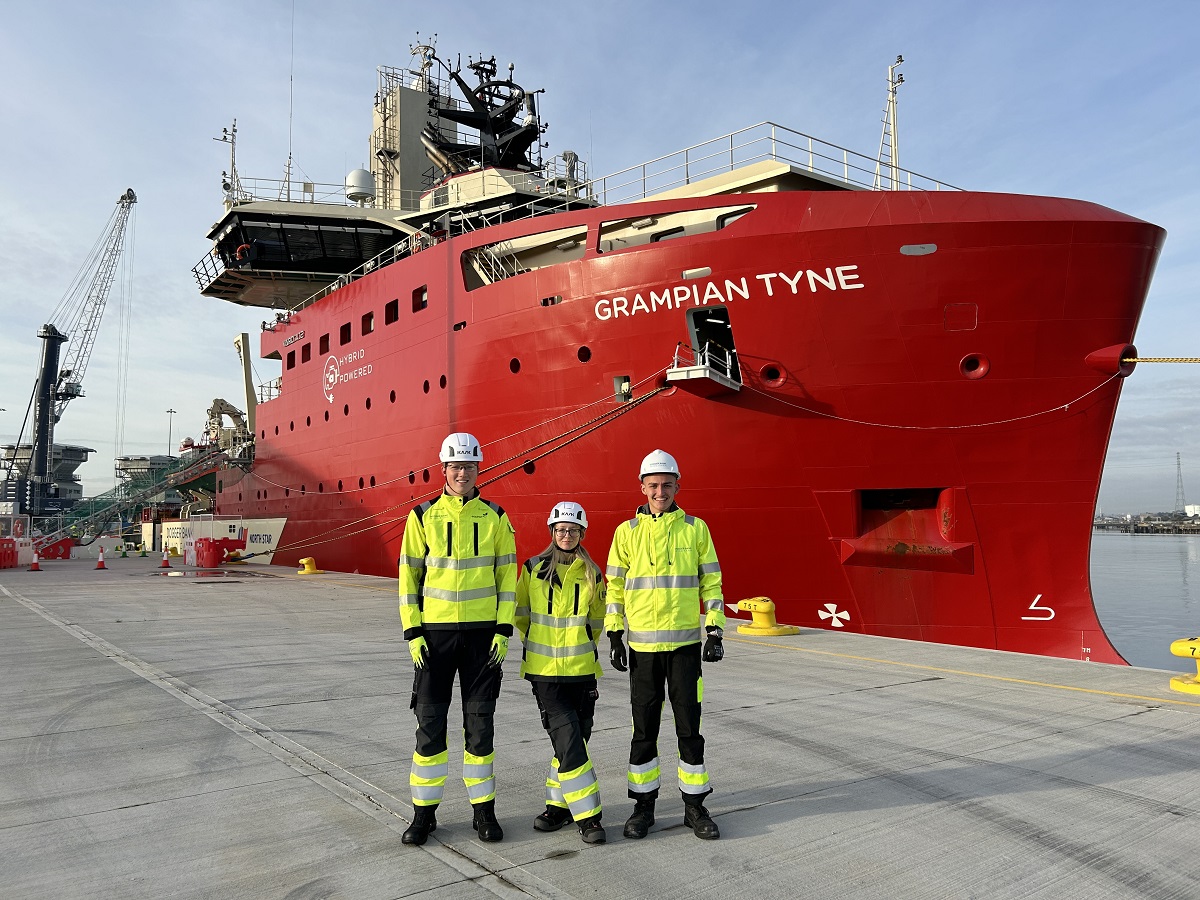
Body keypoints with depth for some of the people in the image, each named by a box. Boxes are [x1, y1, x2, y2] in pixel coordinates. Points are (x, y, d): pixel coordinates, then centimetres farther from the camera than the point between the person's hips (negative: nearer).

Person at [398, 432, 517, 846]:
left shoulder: (495, 517, 3)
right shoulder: (423, 517, 1)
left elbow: (507, 576, 3)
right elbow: (409, 577, 2)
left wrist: (503, 631, -4)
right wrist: (413, 633, -5)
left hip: (482, 632, 0)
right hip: (435, 632, 0)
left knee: (480, 723, 7)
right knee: (430, 723, 5)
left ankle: (483, 811, 20)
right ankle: (424, 812, 19)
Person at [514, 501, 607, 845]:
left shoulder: (592, 574, 4)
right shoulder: (533, 569, -1)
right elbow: (520, 613, 11)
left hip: (582, 669, 2)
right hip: (544, 670, -2)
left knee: (577, 738, 6)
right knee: (568, 740, -9)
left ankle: (559, 803, 25)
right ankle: (587, 815, 0)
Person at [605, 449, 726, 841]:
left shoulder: (695, 528, 3)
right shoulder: (627, 532, 2)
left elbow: (711, 580, 6)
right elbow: (615, 585, 6)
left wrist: (715, 630, 0)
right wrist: (613, 635, 2)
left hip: (685, 643, 0)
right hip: (642, 645, 0)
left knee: (689, 727, 5)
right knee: (644, 729, 8)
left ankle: (695, 806, 18)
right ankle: (643, 805, 21)